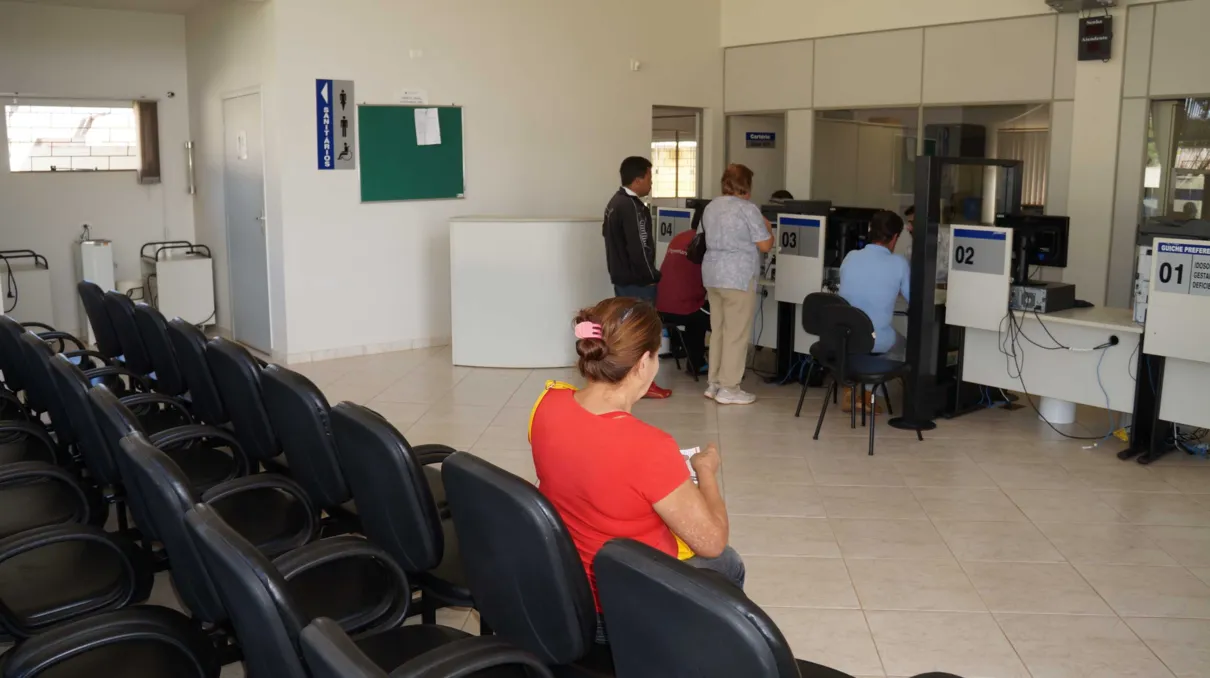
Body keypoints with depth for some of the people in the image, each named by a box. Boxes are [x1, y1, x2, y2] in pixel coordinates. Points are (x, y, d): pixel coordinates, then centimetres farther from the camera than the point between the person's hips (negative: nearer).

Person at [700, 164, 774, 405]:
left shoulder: (711, 207, 12)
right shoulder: (748, 209, -12)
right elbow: (765, 245, -10)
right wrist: (768, 227, 9)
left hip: (712, 274, 8)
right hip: (738, 277, -8)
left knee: (718, 330, 13)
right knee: (736, 333, -3)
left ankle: (714, 383, 17)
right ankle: (728, 389, -1)